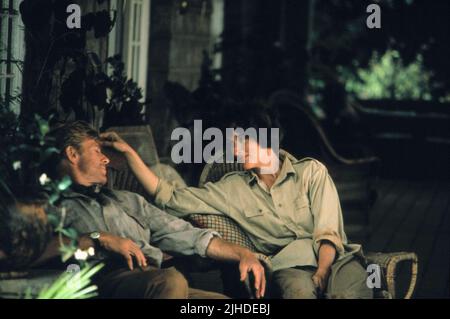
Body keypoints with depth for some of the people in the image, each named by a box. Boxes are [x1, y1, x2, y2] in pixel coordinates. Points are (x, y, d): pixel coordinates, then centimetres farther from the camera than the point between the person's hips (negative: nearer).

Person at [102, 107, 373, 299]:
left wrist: (321, 274, -19)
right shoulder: (233, 188, 15)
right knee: (297, 289, -38)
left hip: (334, 257, -1)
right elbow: (170, 198, 12)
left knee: (350, 292, -38)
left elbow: (328, 232, 0)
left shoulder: (311, 172, 10)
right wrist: (129, 152, 8)